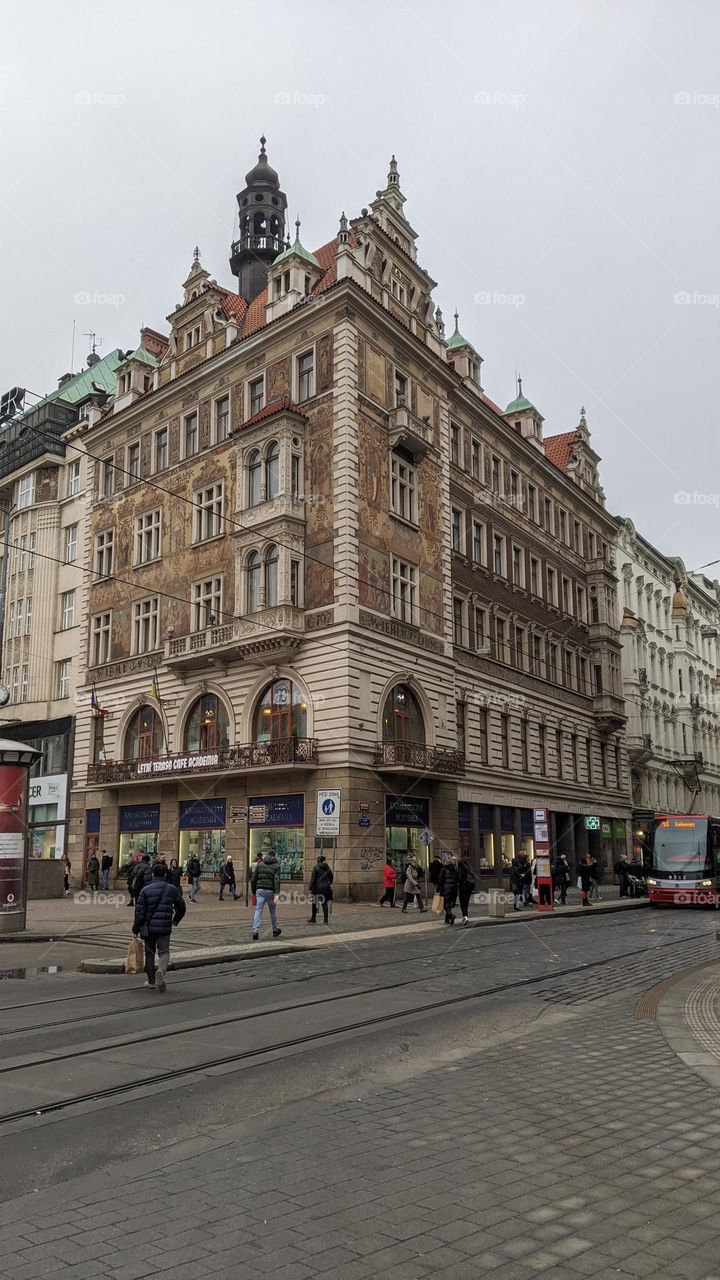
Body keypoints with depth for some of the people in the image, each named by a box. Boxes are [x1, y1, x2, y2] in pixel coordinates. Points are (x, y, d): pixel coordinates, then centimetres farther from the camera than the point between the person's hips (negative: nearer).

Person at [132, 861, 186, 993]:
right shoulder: (172, 889, 3)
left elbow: (139, 912, -6)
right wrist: (175, 920, 29)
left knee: (149, 953, 14)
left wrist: (136, 930, 2)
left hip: (148, 927, 0)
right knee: (164, 952, 4)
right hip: (165, 928, 0)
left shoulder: (145, 890, -4)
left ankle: (151, 980, 20)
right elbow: (182, 907, 11)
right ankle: (161, 970, -25)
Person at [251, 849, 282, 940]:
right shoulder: (276, 866, 1)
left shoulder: (259, 864, 9)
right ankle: (275, 930, 31)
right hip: (270, 891, -1)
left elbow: (253, 879, 7)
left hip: (260, 890, 1)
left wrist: (254, 892, 18)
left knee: (258, 911, -3)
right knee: (273, 911, 16)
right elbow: (276, 880, -13)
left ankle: (255, 932, -17)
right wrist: (276, 894, -19)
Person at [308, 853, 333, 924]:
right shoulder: (327, 867, 6)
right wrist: (329, 884, 26)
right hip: (326, 888, 4)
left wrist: (311, 888, -6)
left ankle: (313, 919, 15)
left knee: (314, 903, 9)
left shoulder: (316, 867, -7)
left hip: (318, 887, -4)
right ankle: (325, 920, 3)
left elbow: (313, 878, -9)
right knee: (324, 904, 6)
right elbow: (331, 876, 13)